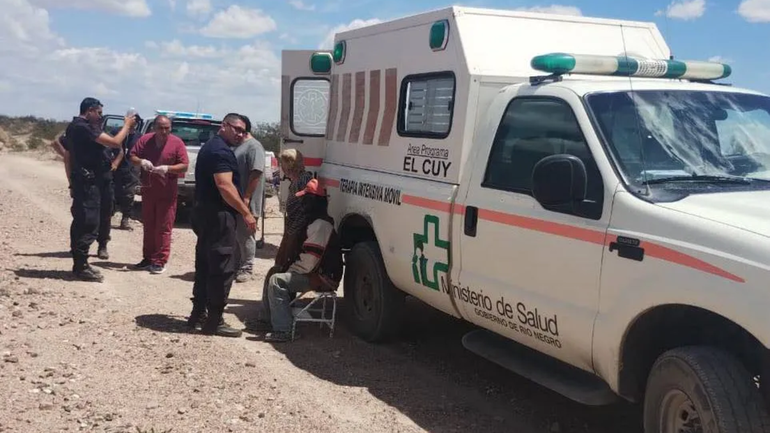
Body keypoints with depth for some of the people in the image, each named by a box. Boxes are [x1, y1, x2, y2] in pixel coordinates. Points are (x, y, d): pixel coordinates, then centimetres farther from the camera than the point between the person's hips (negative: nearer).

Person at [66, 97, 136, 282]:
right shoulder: (85, 128, -17)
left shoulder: (74, 126, 14)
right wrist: (127, 125, -8)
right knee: (89, 225, -9)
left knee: (80, 223, 13)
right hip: (88, 182, -11)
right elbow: (114, 142, -22)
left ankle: (79, 264, 19)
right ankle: (81, 267, -7)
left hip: (81, 181, 11)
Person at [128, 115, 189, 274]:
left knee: (164, 227, -3)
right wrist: (141, 161, -15)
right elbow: (132, 156, 7)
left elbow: (184, 165, -8)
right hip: (148, 190, 4)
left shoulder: (177, 143, -8)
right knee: (148, 226, 13)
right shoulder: (145, 140, 1)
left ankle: (160, 261, 2)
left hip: (167, 192, -4)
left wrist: (167, 168, -23)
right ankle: (148, 258, 23)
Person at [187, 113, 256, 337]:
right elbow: (225, 186, -26)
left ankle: (198, 313, 23)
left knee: (206, 265, 16)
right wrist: (246, 213, -25)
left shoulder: (210, 146, 19)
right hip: (218, 215, -11)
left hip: (205, 212, 11)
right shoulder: (221, 151, -15)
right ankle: (214, 321, -4)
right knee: (223, 267, -7)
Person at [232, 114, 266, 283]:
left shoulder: (253, 146, -12)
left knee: (245, 236, -2)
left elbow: (256, 173, -20)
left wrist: (246, 197, -24)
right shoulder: (237, 145, 17)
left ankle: (246, 268, 6)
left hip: (245, 201, -9)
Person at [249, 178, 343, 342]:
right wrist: (290, 266, 8)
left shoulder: (320, 225, -21)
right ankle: (268, 319, 19)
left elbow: (308, 261, -25)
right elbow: (307, 255, 22)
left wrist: (291, 269, -10)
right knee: (273, 273, 16)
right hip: (316, 272, 11)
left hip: (323, 278, -11)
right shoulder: (315, 221, 15)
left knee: (277, 281, -22)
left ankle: (282, 330, -22)